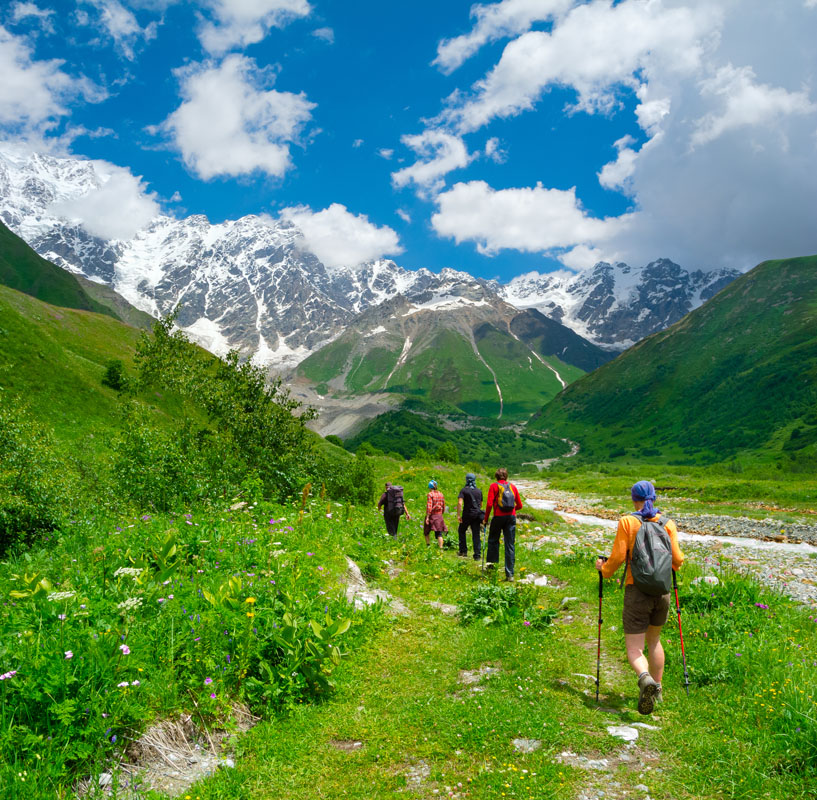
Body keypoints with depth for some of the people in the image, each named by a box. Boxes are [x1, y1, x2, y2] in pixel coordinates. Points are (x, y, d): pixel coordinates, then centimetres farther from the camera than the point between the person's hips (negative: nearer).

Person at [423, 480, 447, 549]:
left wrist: (427, 517, -17)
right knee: (439, 533, 3)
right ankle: (441, 548, -4)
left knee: (426, 533, 12)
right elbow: (443, 507, 12)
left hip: (431, 515, -5)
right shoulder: (441, 494, 7)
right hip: (439, 516, 5)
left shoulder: (430, 494, -10)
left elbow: (429, 507, -18)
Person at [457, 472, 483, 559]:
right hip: (477, 515, 3)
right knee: (476, 535, 4)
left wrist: (458, 515, -16)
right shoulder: (479, 491, 9)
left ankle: (463, 551, 14)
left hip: (467, 515, -3)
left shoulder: (464, 490, -6)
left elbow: (460, 503, -18)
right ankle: (477, 555, 0)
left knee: (462, 531, 17)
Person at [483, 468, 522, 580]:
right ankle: (510, 574, 2)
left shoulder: (494, 486, 0)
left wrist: (486, 518, 0)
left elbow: (489, 503, -9)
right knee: (510, 545, 3)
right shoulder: (512, 486, 10)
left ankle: (492, 562, 14)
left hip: (499, 516, -3)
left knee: (493, 540, 18)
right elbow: (519, 505, 14)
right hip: (511, 517, 3)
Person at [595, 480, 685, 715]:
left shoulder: (627, 522, -7)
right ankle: (657, 690, 31)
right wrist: (676, 565, 24)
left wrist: (604, 569, 10)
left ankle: (645, 678, -29)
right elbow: (677, 558, 0)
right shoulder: (668, 523, 1)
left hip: (637, 591, -4)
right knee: (654, 640, 26)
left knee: (634, 649, 1)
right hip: (662, 590, 4)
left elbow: (618, 557, -10)